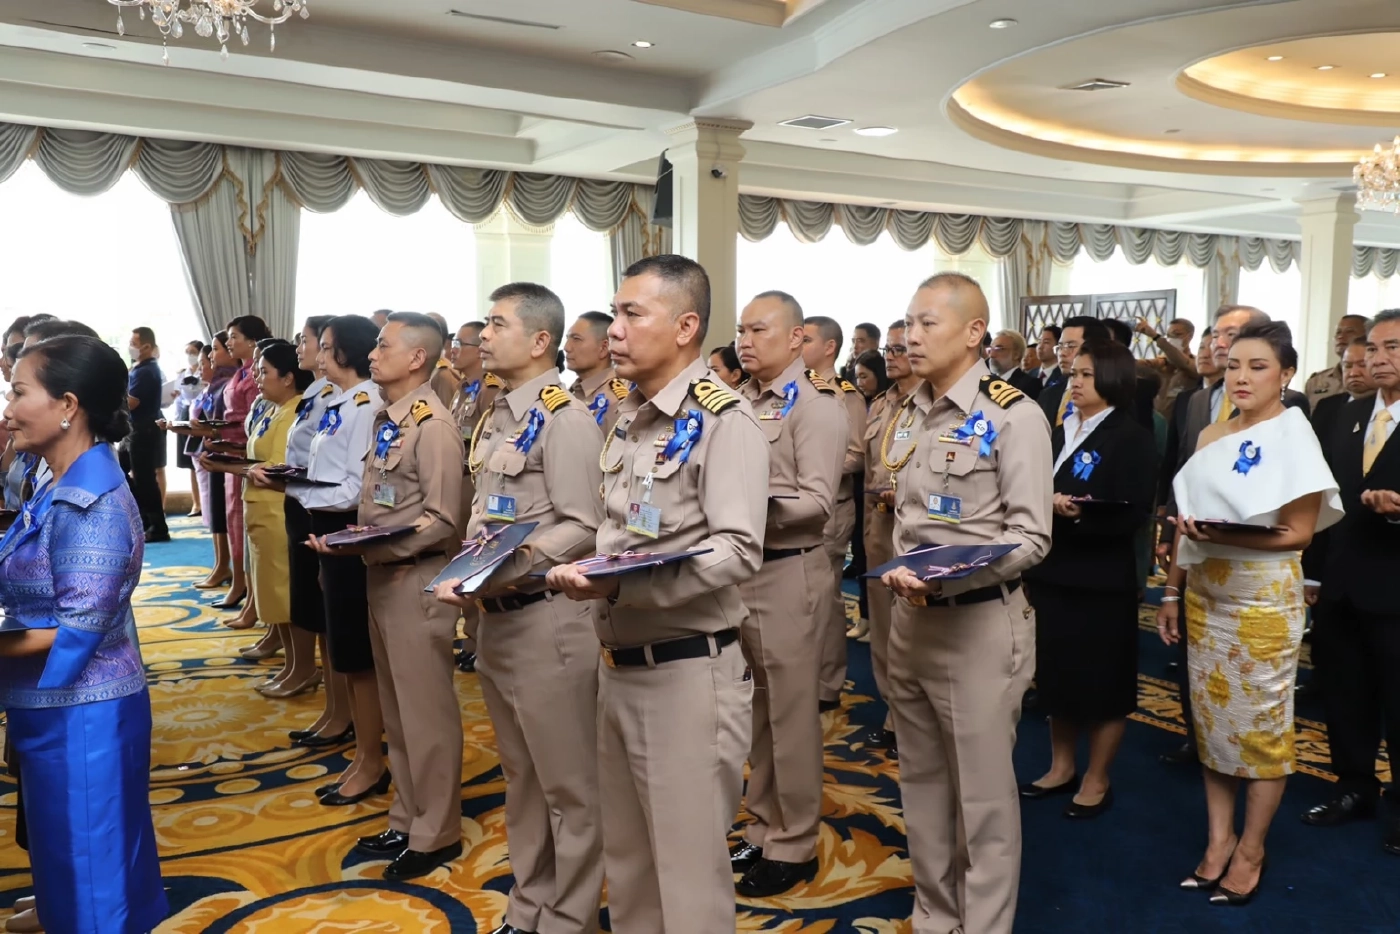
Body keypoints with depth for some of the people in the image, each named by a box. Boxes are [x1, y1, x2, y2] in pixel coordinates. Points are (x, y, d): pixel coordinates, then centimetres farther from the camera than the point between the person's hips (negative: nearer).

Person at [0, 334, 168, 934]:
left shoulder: (90, 504, -22)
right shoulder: (60, 489, 7)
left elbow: (77, 632, -23)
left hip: (82, 714, -9)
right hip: (54, 708, 9)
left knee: (90, 864, 8)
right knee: (69, 853, 23)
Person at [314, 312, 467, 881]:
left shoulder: (432, 423, -16)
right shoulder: (385, 418, 11)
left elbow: (441, 519, -19)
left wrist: (375, 548, -21)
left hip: (416, 579, -9)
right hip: (382, 576, 9)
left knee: (426, 710, 3)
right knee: (396, 707, 18)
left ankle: (436, 834, 18)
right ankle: (408, 819, 33)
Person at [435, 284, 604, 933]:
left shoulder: (565, 418, -14)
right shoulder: (494, 419, 13)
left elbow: (584, 528, -20)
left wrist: (498, 575, -25)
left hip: (545, 618, -9)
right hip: (494, 617, 9)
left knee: (566, 782, 6)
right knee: (520, 776, 21)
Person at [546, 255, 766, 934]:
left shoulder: (723, 419, -14)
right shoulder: (626, 421, 12)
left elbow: (738, 551, -24)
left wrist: (622, 587, -29)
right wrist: (586, 572, 0)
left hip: (688, 670, -8)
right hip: (617, 667, 8)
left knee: (689, 872, 6)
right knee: (627, 864, 22)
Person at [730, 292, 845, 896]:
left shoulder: (814, 404, -10)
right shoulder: (739, 402, 11)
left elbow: (817, 502, -19)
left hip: (788, 572, -7)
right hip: (740, 570, 7)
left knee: (791, 714, 6)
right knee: (758, 710, 18)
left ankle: (793, 847, 21)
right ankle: (763, 828, 34)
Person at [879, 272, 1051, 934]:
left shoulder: (1012, 415, -11)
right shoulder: (907, 415, 10)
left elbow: (1030, 537, -15)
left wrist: (947, 578, -24)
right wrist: (899, 571, -1)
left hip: (979, 621, -7)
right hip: (910, 618, 7)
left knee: (982, 793, 6)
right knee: (922, 781, 18)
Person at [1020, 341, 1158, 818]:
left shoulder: (1132, 438, -6)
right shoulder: (1060, 434, 14)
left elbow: (1133, 514, -15)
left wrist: (1078, 513, -24)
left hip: (1101, 579, -6)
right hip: (1052, 573, 6)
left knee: (1101, 680, 5)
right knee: (1056, 673, 13)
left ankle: (1096, 780, 19)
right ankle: (1061, 767, 28)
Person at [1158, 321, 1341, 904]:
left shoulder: (1292, 434, -9)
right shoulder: (1210, 437, 10)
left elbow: (1298, 532, -14)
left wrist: (1222, 535, -27)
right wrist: (1172, 591, 10)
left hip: (1262, 597, -6)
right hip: (1204, 592, 6)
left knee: (1262, 723, 5)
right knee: (1211, 715, 11)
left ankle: (1251, 850, 19)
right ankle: (1219, 837, 23)